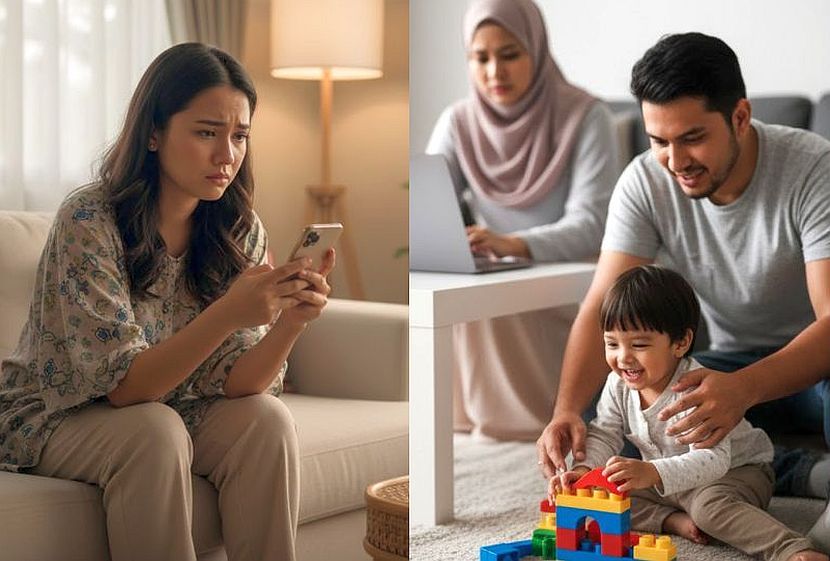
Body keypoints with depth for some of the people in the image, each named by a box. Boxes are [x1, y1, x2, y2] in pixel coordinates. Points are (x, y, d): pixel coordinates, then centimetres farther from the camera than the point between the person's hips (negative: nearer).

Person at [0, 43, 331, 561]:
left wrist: (291, 322, -33)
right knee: (155, 432, -32)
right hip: (55, 418, -4)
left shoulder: (240, 230, -8)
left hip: (172, 410, 4)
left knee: (268, 420, -22)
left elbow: (233, 382, -13)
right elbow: (122, 385, -26)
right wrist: (228, 313, -40)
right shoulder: (89, 220, -22)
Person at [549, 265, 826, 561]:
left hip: (735, 471, -7)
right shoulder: (619, 385, -9)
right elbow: (603, 435, -2)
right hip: (663, 481, 7)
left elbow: (712, 458, -41)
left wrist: (653, 473, -57)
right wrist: (585, 468, -25)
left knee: (710, 506, -39)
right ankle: (675, 521, -17)